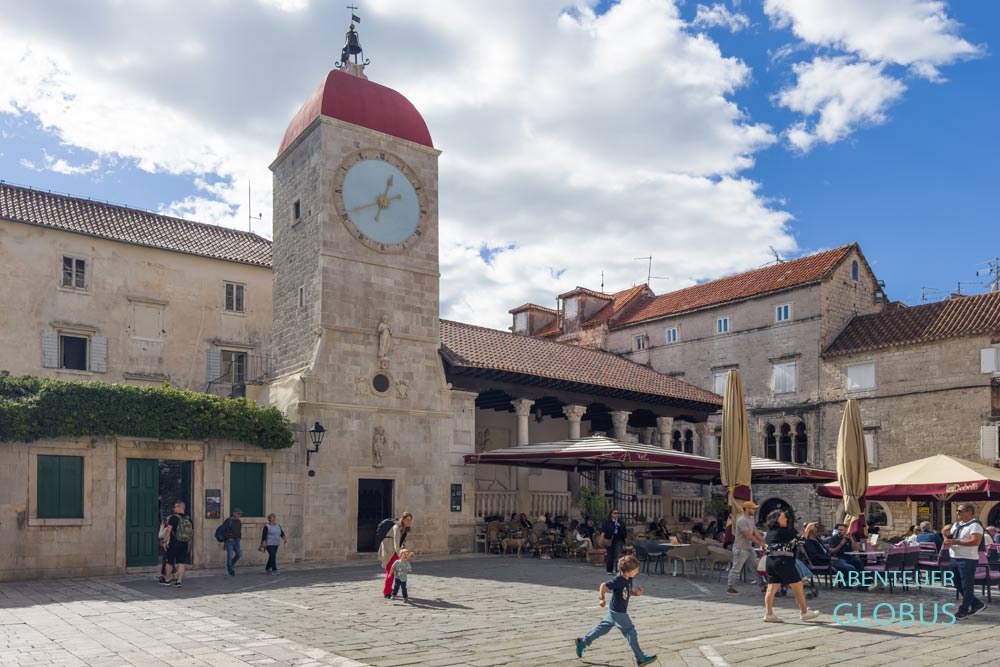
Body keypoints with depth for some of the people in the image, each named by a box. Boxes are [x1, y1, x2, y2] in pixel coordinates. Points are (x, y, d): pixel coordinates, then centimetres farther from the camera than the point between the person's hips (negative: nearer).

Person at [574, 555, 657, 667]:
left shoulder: (629, 579, -1)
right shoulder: (618, 580, -28)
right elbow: (604, 585, -23)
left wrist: (636, 593, -7)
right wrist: (602, 599, -14)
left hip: (614, 612, 9)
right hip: (618, 612, -9)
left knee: (603, 628, 19)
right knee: (631, 633, -1)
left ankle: (582, 642, 28)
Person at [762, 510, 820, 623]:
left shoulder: (769, 532, 13)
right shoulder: (785, 531, -9)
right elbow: (800, 541, -5)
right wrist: (807, 529, 4)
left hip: (770, 561, 8)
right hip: (783, 561, -8)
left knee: (772, 588, 3)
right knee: (798, 587, 6)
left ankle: (768, 614, -2)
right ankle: (804, 612, 16)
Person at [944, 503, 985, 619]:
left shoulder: (975, 525, -12)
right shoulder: (956, 524, 16)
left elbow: (975, 541, -24)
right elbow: (951, 537, 27)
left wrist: (955, 542, -26)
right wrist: (948, 541, 2)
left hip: (968, 560, -9)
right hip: (955, 559, 9)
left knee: (967, 587, -1)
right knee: (958, 585, 15)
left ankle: (963, 610, 6)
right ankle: (976, 604, 28)